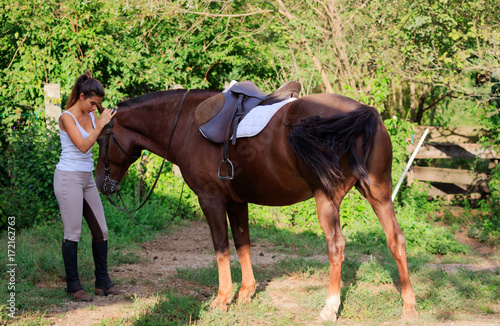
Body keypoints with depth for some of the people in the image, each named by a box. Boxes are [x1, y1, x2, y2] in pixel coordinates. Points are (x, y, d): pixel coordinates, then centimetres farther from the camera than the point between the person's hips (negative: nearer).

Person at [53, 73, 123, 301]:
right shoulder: (67, 117, -10)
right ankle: (73, 286, 2)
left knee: (100, 230, 6)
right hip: (69, 177, -7)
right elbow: (83, 145, -19)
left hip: (87, 178, 8)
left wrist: (111, 121, -6)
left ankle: (103, 283, 14)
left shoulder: (92, 116, 10)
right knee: (73, 233, -5)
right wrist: (101, 123, -17)